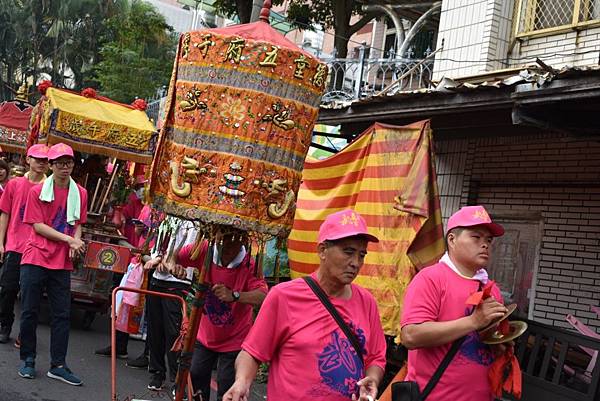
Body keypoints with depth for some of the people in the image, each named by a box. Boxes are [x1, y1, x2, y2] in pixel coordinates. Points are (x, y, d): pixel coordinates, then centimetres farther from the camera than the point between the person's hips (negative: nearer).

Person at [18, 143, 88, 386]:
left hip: (62, 262, 3)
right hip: (36, 258, -3)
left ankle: (58, 365, 8)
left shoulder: (80, 193, 7)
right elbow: (38, 226, -7)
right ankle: (27, 360, 16)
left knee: (62, 314, 2)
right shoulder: (37, 191, -2)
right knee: (29, 311, 2)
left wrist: (75, 243, -6)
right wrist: (68, 239, -15)